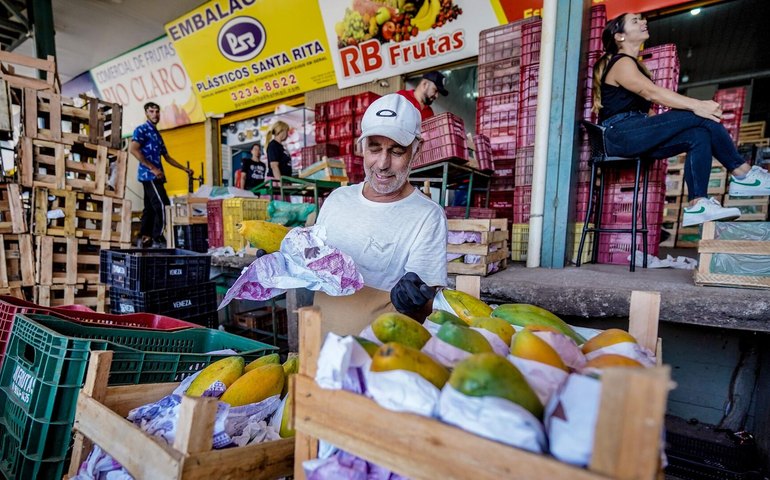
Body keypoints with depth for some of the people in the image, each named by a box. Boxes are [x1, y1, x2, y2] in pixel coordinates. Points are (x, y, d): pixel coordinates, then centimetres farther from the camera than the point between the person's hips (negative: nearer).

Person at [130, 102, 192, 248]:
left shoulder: (157, 134, 24)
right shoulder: (142, 129, -2)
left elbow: (167, 157, 28)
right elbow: (133, 149, -15)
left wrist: (185, 169, 24)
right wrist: (153, 168, -18)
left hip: (154, 176, 9)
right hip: (149, 174, -9)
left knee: (150, 208, 7)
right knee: (163, 205, -15)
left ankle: (143, 239, 9)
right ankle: (158, 239, -12)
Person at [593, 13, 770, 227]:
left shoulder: (633, 64, 27)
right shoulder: (621, 63, -3)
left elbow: (643, 110, 21)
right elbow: (652, 92, -21)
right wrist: (696, 105, -28)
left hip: (635, 136, 9)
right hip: (620, 134, -9)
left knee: (700, 136, -10)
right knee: (702, 118, -16)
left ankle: (697, 205, -17)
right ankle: (743, 174, -5)